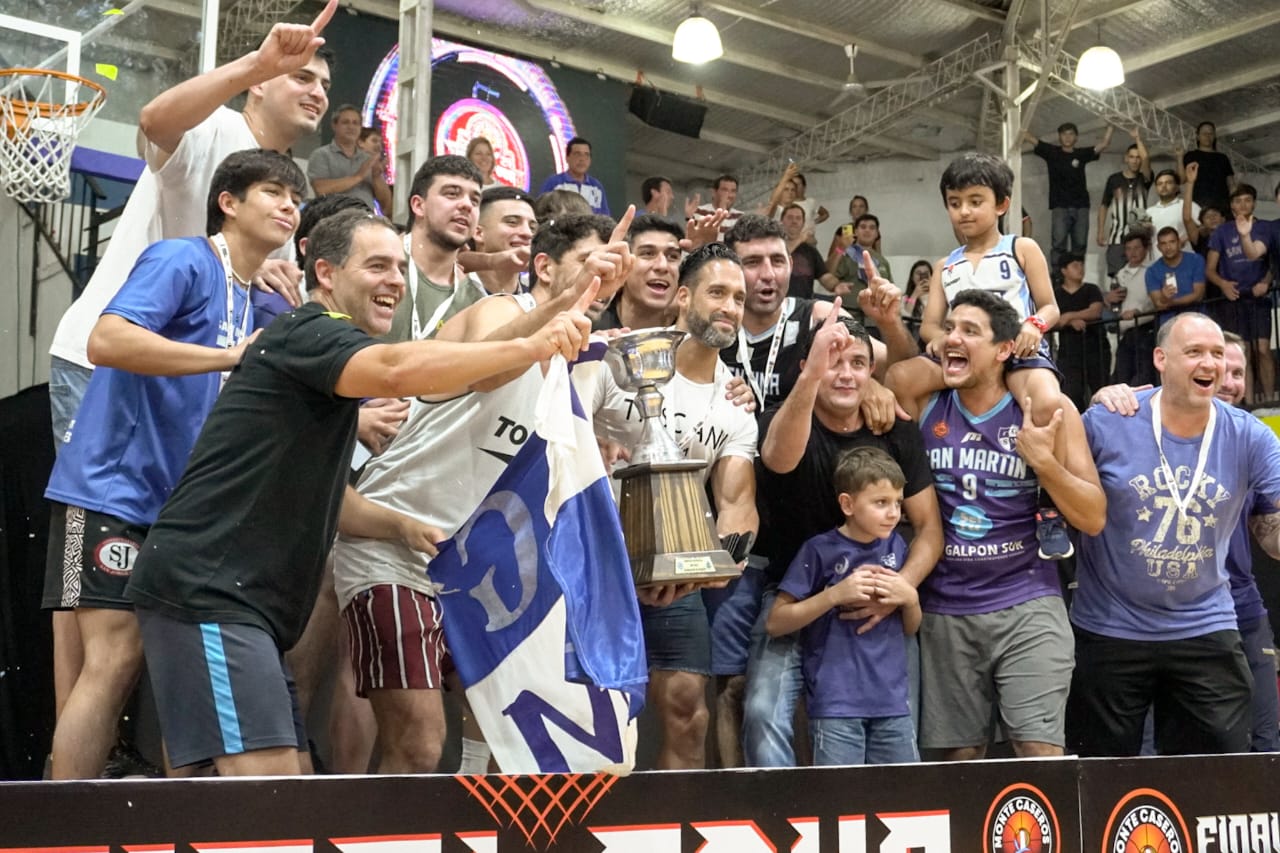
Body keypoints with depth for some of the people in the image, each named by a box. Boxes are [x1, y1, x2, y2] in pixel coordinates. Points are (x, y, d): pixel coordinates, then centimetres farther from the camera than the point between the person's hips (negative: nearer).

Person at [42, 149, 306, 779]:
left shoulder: (254, 307, 17)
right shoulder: (182, 260, -8)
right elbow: (106, 340, -24)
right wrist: (232, 356, -24)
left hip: (177, 508, 9)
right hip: (110, 487, -8)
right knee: (116, 658, -14)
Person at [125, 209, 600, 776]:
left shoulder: (331, 367, 23)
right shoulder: (309, 333, -8)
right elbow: (397, 371, -30)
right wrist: (531, 347, -32)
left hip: (244, 603, 10)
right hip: (205, 589, -10)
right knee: (268, 777, -18)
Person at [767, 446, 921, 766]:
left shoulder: (895, 546, 9)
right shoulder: (820, 550, -5)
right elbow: (775, 624, -6)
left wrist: (910, 597, -3)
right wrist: (835, 594, -14)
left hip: (892, 701, 5)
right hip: (836, 703, -5)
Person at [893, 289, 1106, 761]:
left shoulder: (1046, 409, -3)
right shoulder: (923, 404, 2)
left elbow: (1093, 519, -2)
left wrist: (1043, 460, -17)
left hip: (1027, 604, -2)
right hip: (945, 611, 2)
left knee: (1041, 752, -10)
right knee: (959, 756, 7)